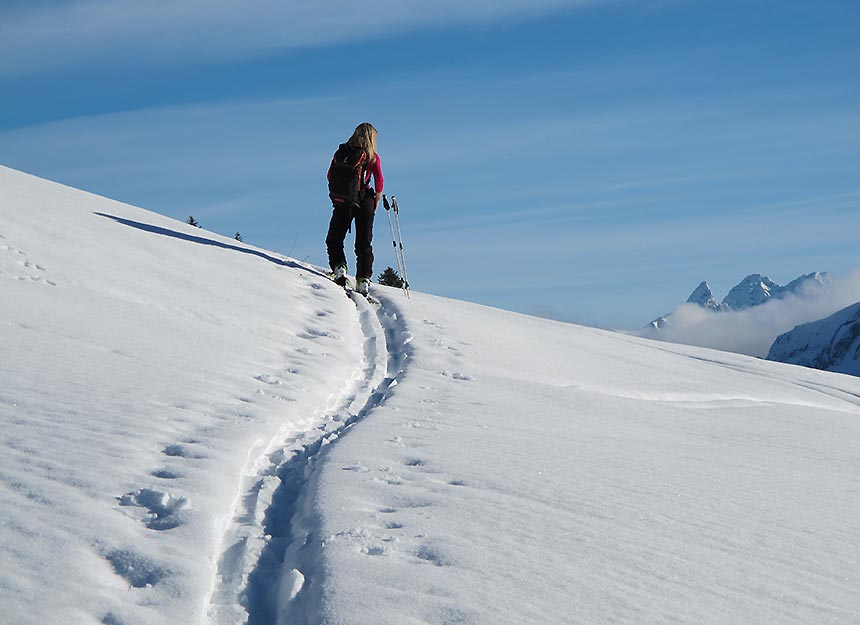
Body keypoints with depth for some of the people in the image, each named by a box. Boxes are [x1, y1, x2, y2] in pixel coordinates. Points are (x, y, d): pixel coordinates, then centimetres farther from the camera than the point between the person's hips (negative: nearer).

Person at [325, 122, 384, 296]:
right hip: (364, 202, 0)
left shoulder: (341, 152, 4)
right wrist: (377, 199, 5)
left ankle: (339, 267, -8)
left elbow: (330, 176, 3)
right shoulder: (373, 156, -1)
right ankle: (363, 279, -4)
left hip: (342, 202, 0)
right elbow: (379, 180, -9)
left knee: (334, 240, 14)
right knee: (364, 243, 7)